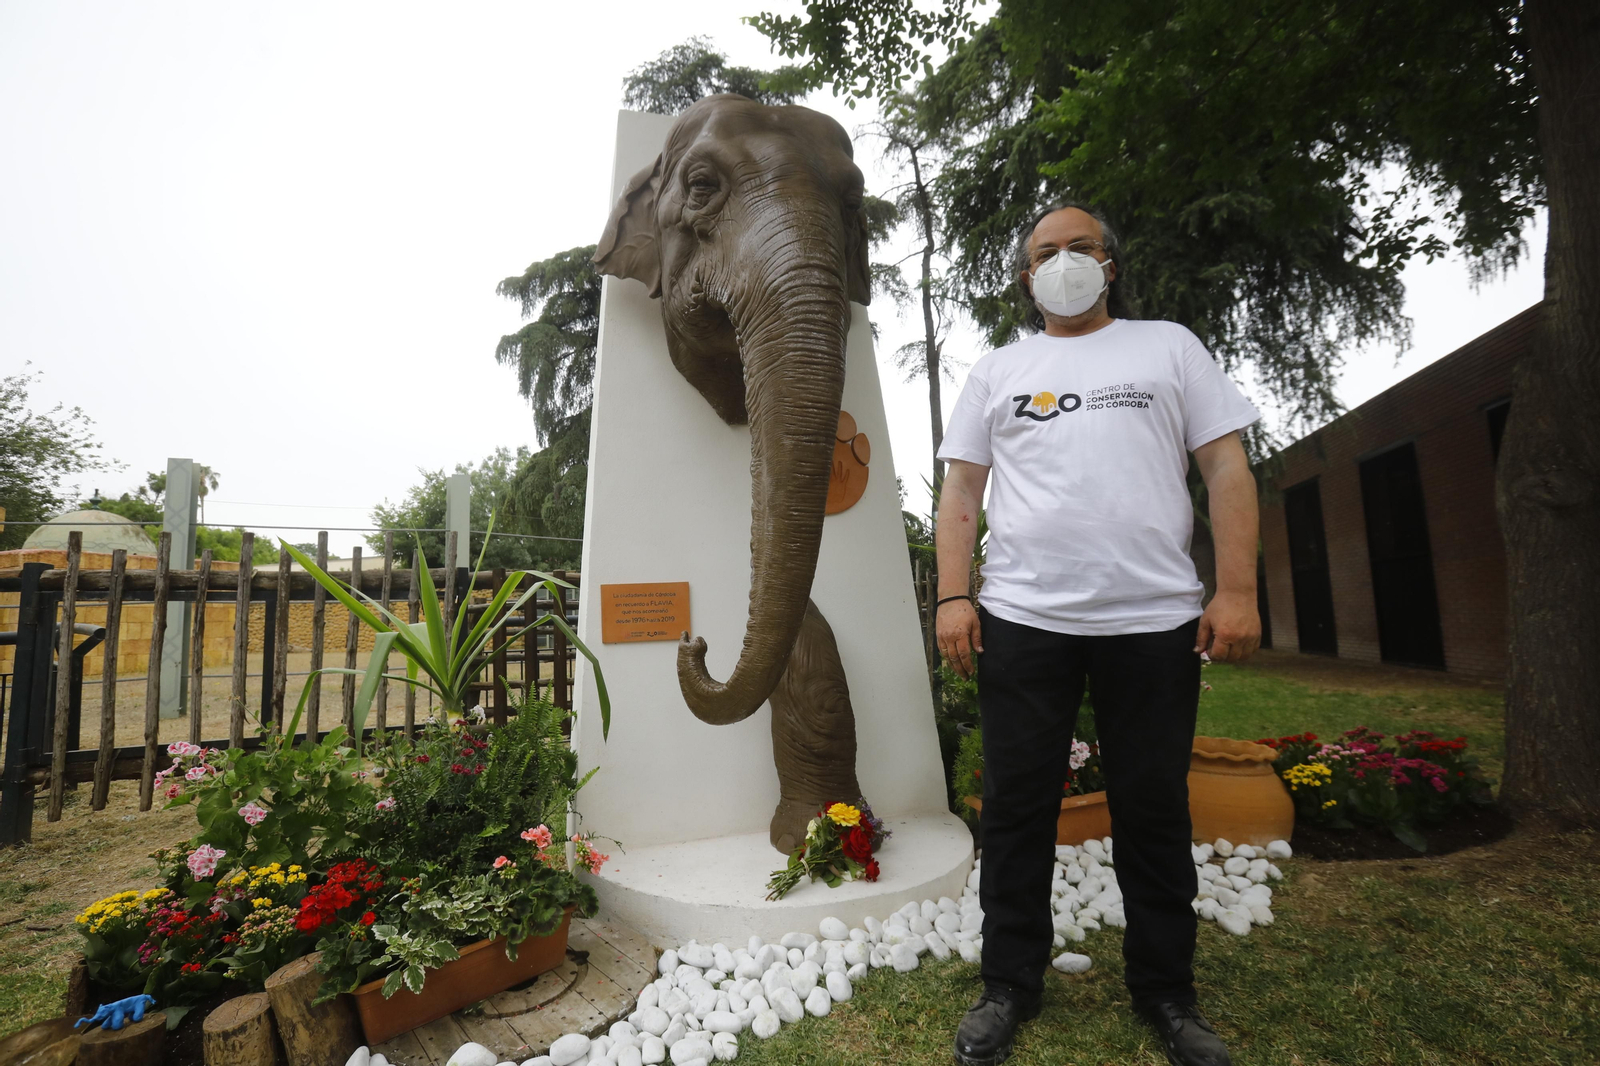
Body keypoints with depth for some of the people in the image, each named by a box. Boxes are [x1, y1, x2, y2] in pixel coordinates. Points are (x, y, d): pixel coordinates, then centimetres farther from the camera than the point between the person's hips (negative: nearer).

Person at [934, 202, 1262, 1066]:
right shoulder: (995, 372, 15)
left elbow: (1226, 468, 7)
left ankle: (1165, 991, 31)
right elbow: (960, 490, 8)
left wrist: (1238, 589, -4)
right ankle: (1010, 985, 25)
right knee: (1017, 807, 7)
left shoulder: (1170, 347, 13)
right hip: (1021, 621, 1)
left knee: (1153, 810, 11)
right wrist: (952, 597, -3)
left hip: (1156, 621, 0)